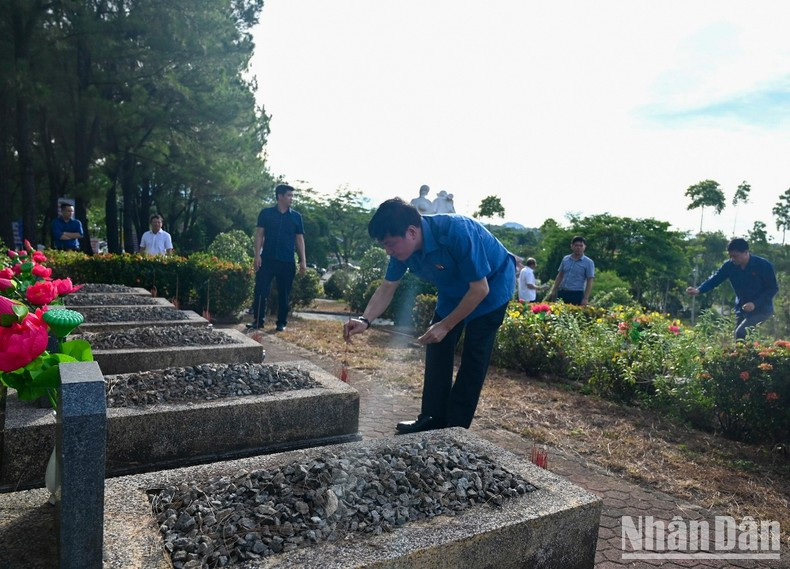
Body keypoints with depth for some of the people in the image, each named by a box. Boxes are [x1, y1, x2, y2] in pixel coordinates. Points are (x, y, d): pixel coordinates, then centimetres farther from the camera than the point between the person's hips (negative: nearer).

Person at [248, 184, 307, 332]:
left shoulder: (296, 216, 7)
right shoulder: (266, 213, 4)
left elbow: (299, 239, 8)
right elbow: (259, 234, 3)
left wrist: (303, 261, 2)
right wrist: (257, 255, -7)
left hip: (287, 262, 1)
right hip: (267, 259, -1)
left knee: (284, 293, 6)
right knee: (261, 290, -2)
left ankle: (282, 322, 16)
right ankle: (258, 321, 8)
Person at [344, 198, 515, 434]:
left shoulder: (457, 233, -38)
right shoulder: (404, 245, -17)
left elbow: (480, 289, -31)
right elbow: (387, 288, -8)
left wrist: (445, 325, -27)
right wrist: (365, 320, -24)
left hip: (490, 287, -6)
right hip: (453, 291, 7)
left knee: (473, 358, -8)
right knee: (437, 349, 3)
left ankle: (456, 427, 2)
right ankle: (433, 419, 14)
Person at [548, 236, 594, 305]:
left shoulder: (588, 262, -2)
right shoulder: (565, 259, 10)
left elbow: (589, 282, -5)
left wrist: (585, 298, -12)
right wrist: (553, 291, 12)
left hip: (577, 294, -4)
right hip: (562, 293, 4)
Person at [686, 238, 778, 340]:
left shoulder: (764, 265, -15)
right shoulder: (729, 265, -5)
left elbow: (773, 288, -11)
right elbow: (714, 279, -9)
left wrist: (755, 304, -23)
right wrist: (698, 290, -29)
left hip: (761, 309, -5)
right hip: (742, 310, 5)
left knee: (741, 333, -24)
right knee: (739, 341, 9)